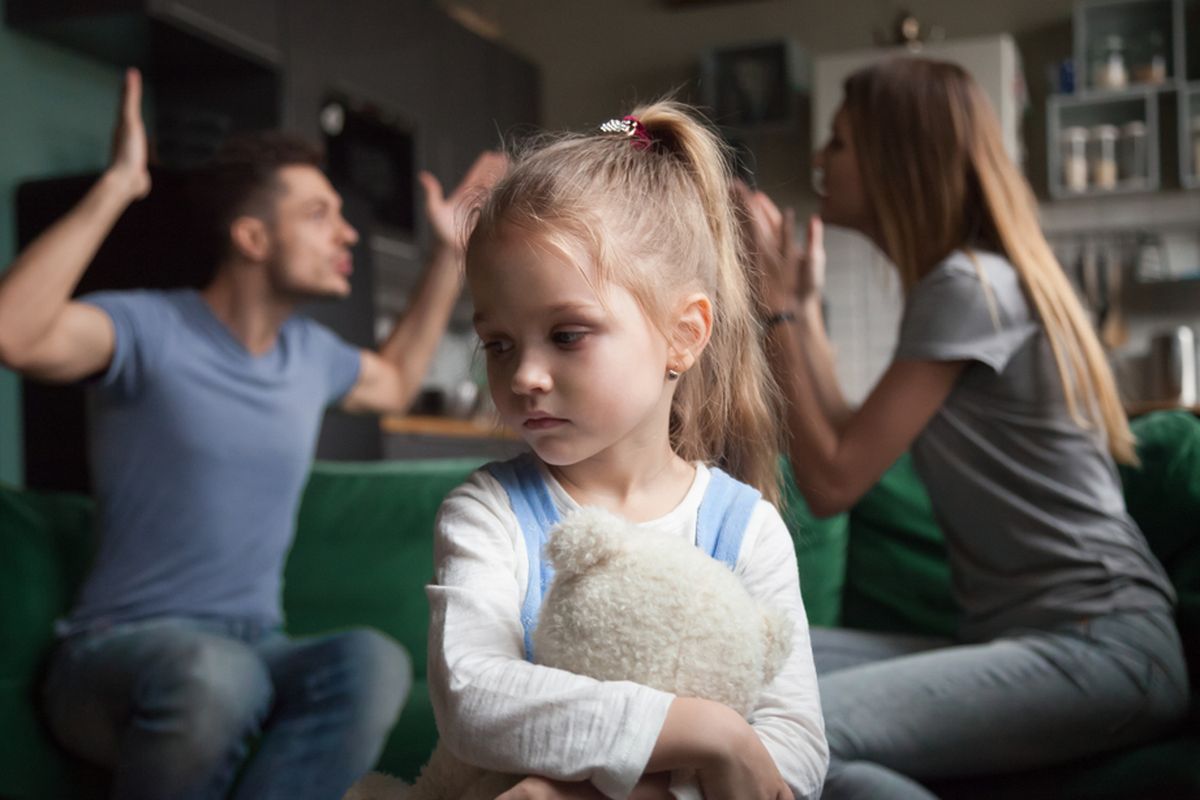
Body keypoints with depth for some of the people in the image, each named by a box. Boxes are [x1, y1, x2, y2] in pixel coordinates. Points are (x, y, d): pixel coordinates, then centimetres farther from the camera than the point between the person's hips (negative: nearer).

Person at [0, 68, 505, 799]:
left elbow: (395, 382, 34)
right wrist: (114, 190, -25)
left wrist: (450, 253, 30)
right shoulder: (151, 329, -9)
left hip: (255, 647, 5)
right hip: (121, 648, -5)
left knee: (374, 663, -31)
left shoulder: (311, 350, 12)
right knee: (212, 675, -42)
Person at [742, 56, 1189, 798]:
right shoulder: (975, 279, 17)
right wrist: (803, 302, 18)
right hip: (1027, 633, 9)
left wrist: (780, 308, -4)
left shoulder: (968, 285, -12)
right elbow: (853, 448, 14)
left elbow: (833, 481, -13)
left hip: (1099, 646, -9)